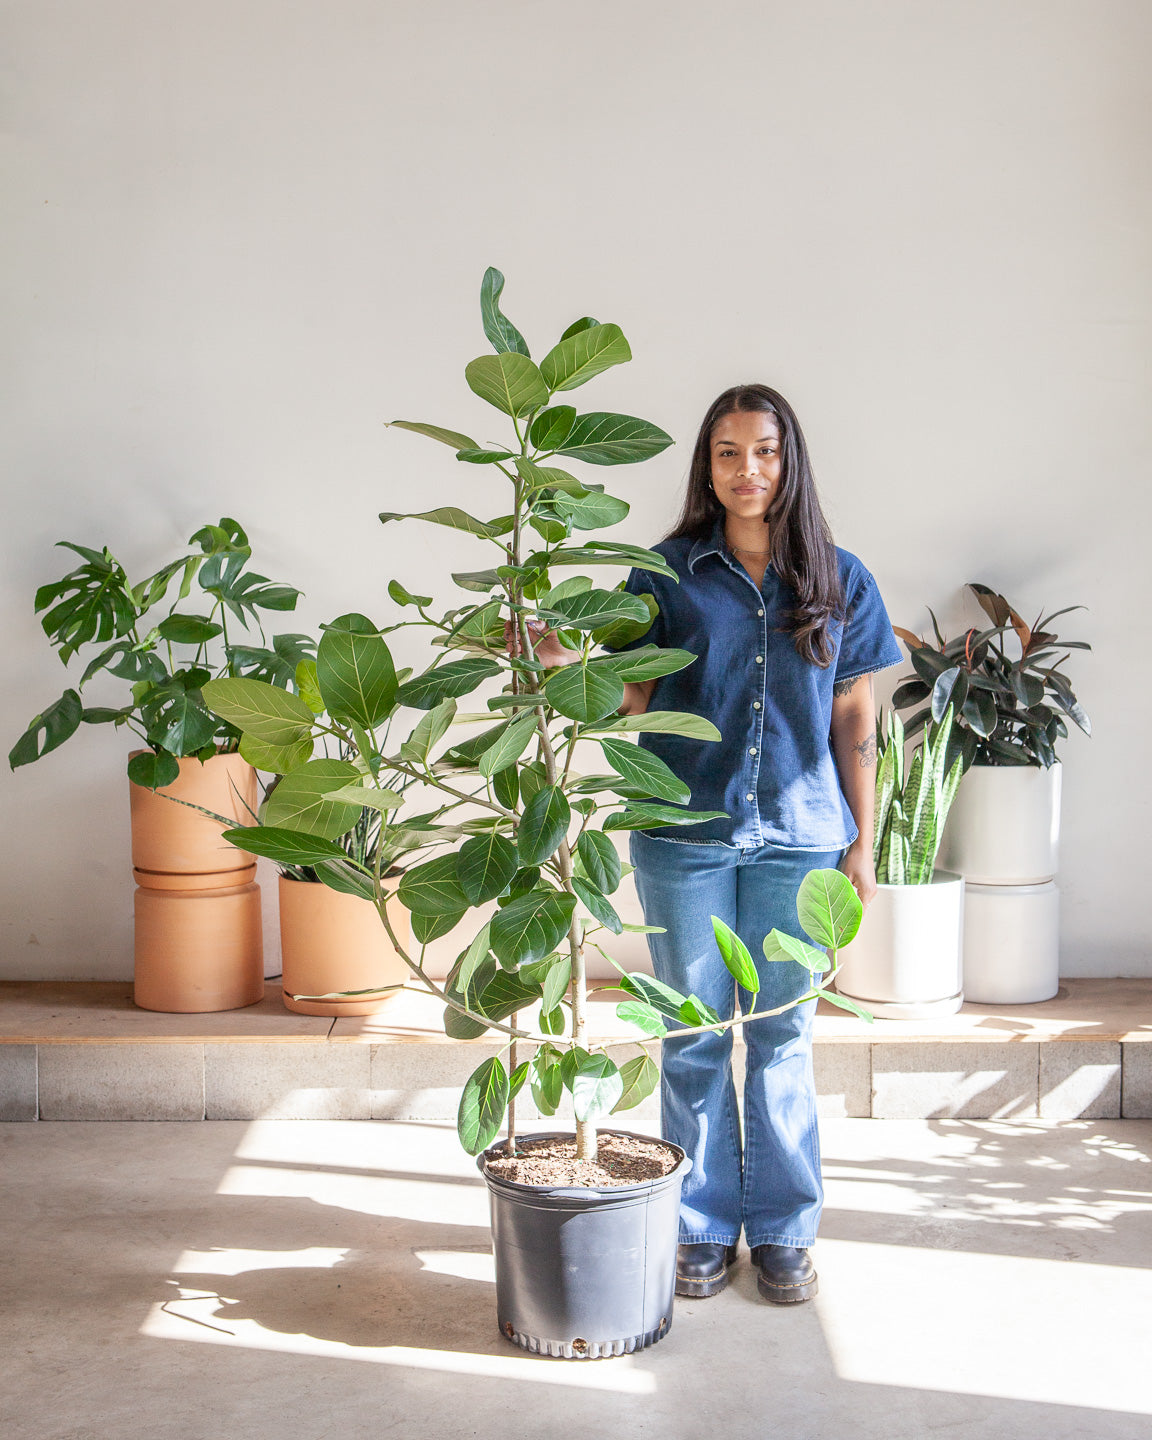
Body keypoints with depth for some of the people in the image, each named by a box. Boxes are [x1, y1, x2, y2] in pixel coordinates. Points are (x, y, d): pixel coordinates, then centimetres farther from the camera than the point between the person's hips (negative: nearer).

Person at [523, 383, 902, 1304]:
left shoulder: (838, 580, 6)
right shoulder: (669, 571, 3)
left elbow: (855, 719, 7)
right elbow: (633, 697, 0)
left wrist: (861, 842, 5)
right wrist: (564, 664, -18)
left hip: (798, 834, 1)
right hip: (687, 836, 0)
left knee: (783, 1036, 7)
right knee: (694, 1036, 7)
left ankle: (783, 1228, 22)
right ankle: (703, 1226, 22)